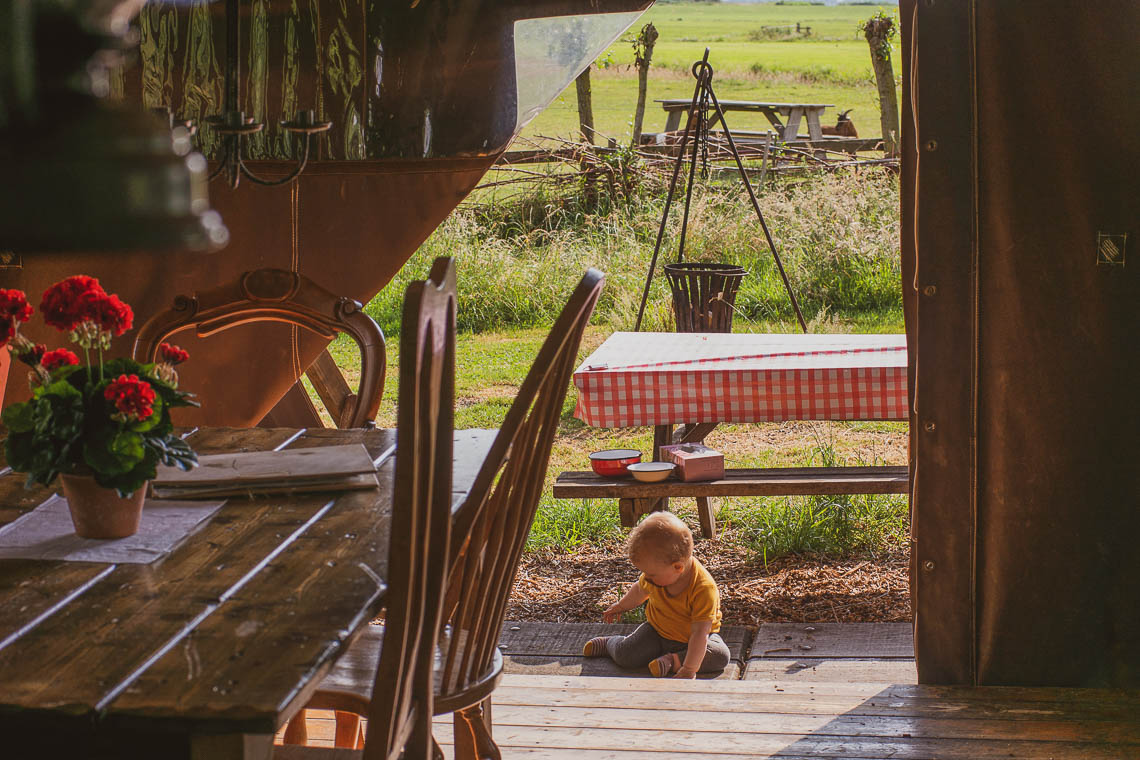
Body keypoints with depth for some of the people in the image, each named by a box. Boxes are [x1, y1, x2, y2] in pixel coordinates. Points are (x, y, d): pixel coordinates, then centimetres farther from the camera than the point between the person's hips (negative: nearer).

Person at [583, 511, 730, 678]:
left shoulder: (704, 589, -34)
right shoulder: (657, 574, -16)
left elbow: (699, 633, -34)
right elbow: (640, 589, 9)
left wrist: (689, 669, -37)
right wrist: (622, 606, 25)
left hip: (690, 638, -3)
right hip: (657, 631, 3)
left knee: (721, 656, -30)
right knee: (623, 655, -13)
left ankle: (674, 660, -20)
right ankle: (609, 643, 19)